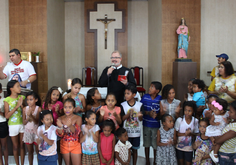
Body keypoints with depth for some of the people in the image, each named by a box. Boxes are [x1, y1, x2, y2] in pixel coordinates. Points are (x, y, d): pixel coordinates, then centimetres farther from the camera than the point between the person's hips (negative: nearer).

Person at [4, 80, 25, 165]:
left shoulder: (21, 97, -1)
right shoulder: (7, 100, -10)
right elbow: (7, 116, -16)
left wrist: (21, 104, -17)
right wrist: (17, 106, -21)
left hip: (22, 124, 2)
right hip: (13, 125, -2)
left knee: (22, 145, 11)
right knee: (15, 146, 11)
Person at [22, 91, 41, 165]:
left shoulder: (38, 109, -11)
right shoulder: (25, 109, -3)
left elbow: (37, 122, -15)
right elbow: (24, 122, -3)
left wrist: (31, 115, -29)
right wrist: (28, 117, -22)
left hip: (36, 131, -3)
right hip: (27, 131, 3)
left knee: (38, 150, 5)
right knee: (30, 151, 14)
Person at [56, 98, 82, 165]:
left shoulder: (78, 118, -12)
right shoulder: (60, 119, -6)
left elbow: (77, 133, -22)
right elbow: (60, 134, -11)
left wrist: (70, 125, -42)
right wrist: (60, 127, -33)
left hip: (75, 145, -2)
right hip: (64, 145, 2)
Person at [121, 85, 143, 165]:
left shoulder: (140, 105, -6)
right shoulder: (123, 105, -6)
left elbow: (141, 119, -5)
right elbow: (122, 119, -9)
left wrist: (140, 116, -28)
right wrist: (129, 113, -26)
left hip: (136, 132, 0)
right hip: (126, 132, 0)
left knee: (135, 150, 13)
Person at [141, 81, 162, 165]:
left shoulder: (160, 99, -9)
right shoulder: (145, 97, -5)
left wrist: (157, 114, -23)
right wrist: (148, 113, -19)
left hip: (156, 125, -2)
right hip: (146, 124, 2)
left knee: (156, 144, 8)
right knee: (146, 143, 14)